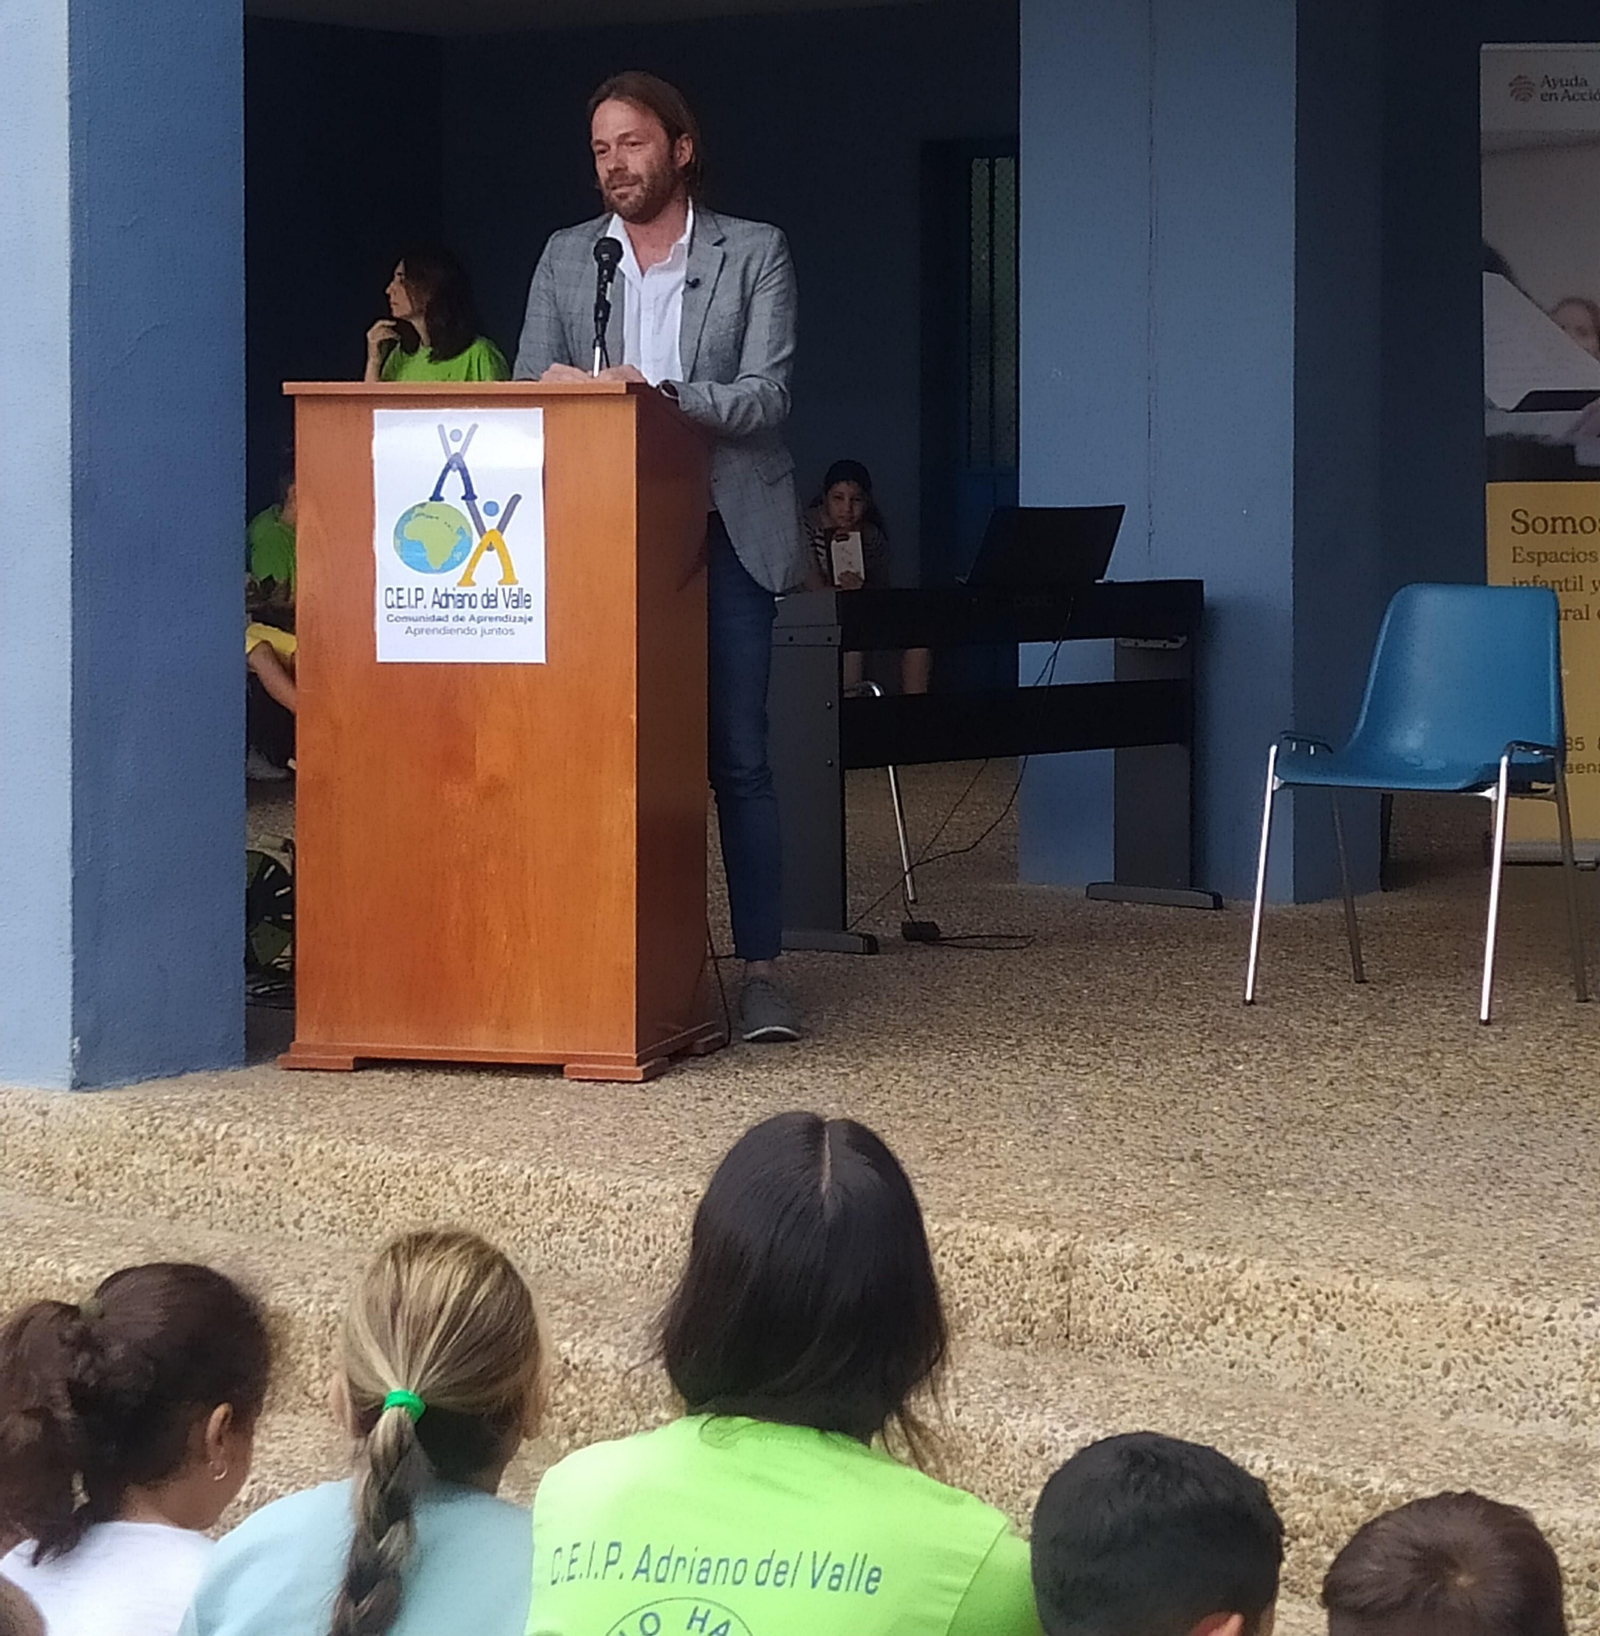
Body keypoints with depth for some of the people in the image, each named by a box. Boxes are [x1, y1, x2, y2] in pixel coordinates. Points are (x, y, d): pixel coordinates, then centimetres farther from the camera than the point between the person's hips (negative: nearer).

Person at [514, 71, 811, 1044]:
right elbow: (529, 393, 7)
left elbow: (767, 396, -7)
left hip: (722, 534, -3)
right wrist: (562, 394, -17)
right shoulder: (566, 260, 12)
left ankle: (761, 971, 0)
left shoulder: (755, 255, 3)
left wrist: (656, 393, -22)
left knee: (738, 756, -3)